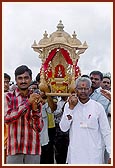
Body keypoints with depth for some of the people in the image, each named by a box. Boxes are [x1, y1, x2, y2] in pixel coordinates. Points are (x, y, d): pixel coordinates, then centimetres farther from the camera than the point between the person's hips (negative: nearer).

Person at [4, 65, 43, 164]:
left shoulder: (35, 99, 6)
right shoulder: (9, 96, 1)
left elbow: (39, 128, 1)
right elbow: (7, 118, -15)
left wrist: (35, 108, -14)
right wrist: (27, 102, -18)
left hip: (33, 149, 2)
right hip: (14, 149, -2)